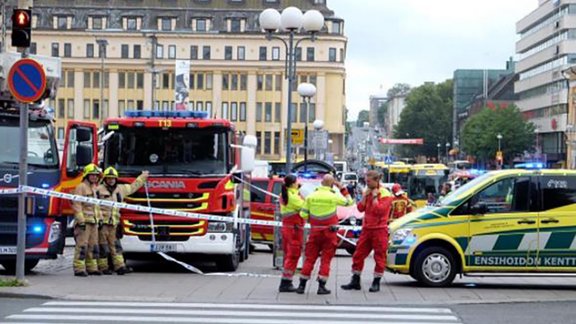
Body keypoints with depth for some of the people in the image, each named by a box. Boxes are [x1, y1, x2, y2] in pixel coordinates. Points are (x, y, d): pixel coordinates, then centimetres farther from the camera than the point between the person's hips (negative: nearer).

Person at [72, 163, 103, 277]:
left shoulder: (95, 188, 20)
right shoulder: (81, 187, -7)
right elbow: (77, 205, -14)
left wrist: (100, 218, 22)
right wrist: (80, 220, -20)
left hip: (93, 221, 9)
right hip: (84, 221, -9)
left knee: (93, 245, 11)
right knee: (82, 245, -10)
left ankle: (91, 267, 17)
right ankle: (79, 269, -10)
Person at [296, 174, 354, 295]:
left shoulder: (311, 196, -1)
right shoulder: (334, 197, -8)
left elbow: (303, 214, 1)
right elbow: (349, 202, 8)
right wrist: (342, 189, 12)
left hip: (315, 231, 2)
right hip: (329, 232, -2)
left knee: (309, 258, 9)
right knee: (326, 259, 5)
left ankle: (302, 285, 10)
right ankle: (321, 286, 1)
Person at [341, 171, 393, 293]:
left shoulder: (385, 194, -8)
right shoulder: (367, 192, 12)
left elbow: (379, 210, -21)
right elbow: (360, 208, 5)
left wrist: (375, 196, -15)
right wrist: (365, 196, -4)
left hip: (379, 229, -6)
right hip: (366, 229, 6)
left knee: (379, 257, 0)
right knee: (358, 255, 5)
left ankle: (376, 283, 7)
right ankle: (355, 282, 13)